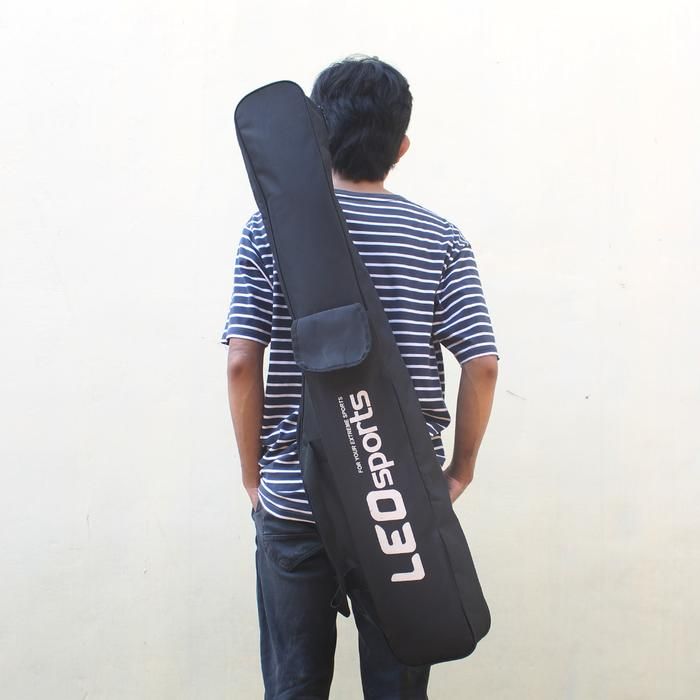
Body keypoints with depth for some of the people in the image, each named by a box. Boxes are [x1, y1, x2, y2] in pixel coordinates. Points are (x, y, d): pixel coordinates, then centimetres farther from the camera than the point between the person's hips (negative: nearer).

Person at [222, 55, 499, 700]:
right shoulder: (440, 238, -1)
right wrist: (461, 469, 6)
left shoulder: (269, 229, -3)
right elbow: (482, 363, -7)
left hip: (292, 502, 0)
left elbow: (242, 362, -9)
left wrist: (254, 474, 3)